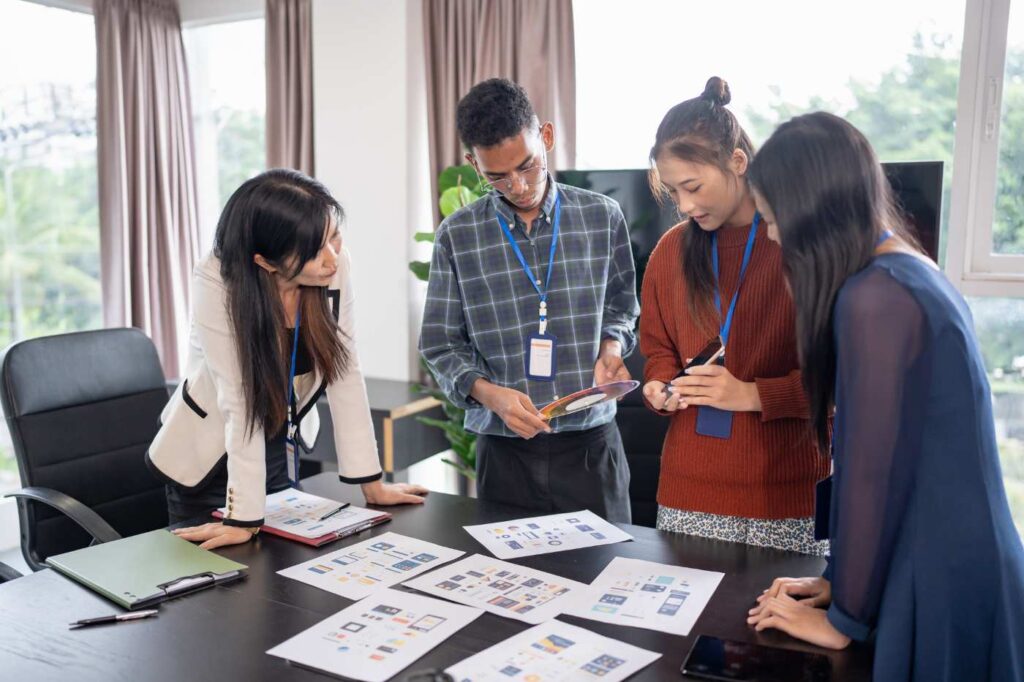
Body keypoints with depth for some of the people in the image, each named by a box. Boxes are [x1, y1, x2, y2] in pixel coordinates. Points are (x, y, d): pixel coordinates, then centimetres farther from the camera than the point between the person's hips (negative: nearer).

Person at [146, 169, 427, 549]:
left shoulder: (335, 268, -20)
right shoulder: (217, 283, -29)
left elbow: (344, 374, -14)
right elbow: (240, 402, -31)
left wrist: (371, 483, -12)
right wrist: (244, 518, -29)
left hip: (282, 448, 4)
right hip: (209, 458, -3)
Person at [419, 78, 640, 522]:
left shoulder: (602, 217, 2)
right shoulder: (457, 236, -1)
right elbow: (440, 344, 1)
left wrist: (612, 344, -7)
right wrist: (489, 393, -15)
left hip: (591, 442, 1)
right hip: (505, 449, 0)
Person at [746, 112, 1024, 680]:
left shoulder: (874, 298, -22)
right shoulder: (914, 273, 8)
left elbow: (872, 470, -19)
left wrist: (844, 618, -7)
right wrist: (838, 578, 11)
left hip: (935, 579, -8)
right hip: (966, 562, 9)